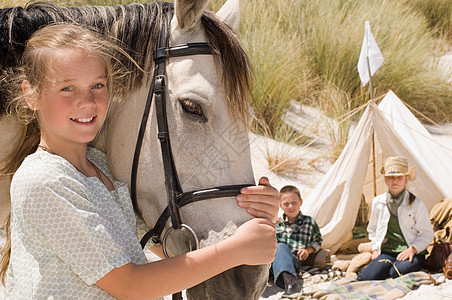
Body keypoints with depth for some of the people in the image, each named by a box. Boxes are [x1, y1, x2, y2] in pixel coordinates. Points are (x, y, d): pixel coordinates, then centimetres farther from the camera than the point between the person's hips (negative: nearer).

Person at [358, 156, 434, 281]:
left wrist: (413, 249, -15)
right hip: (387, 252, 2)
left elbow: (427, 235, 1)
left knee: (397, 272, -36)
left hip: (411, 253, -1)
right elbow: (372, 229, 24)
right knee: (365, 279, -26)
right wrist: (375, 249, 10)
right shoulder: (378, 202, 9)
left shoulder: (416, 204, -1)